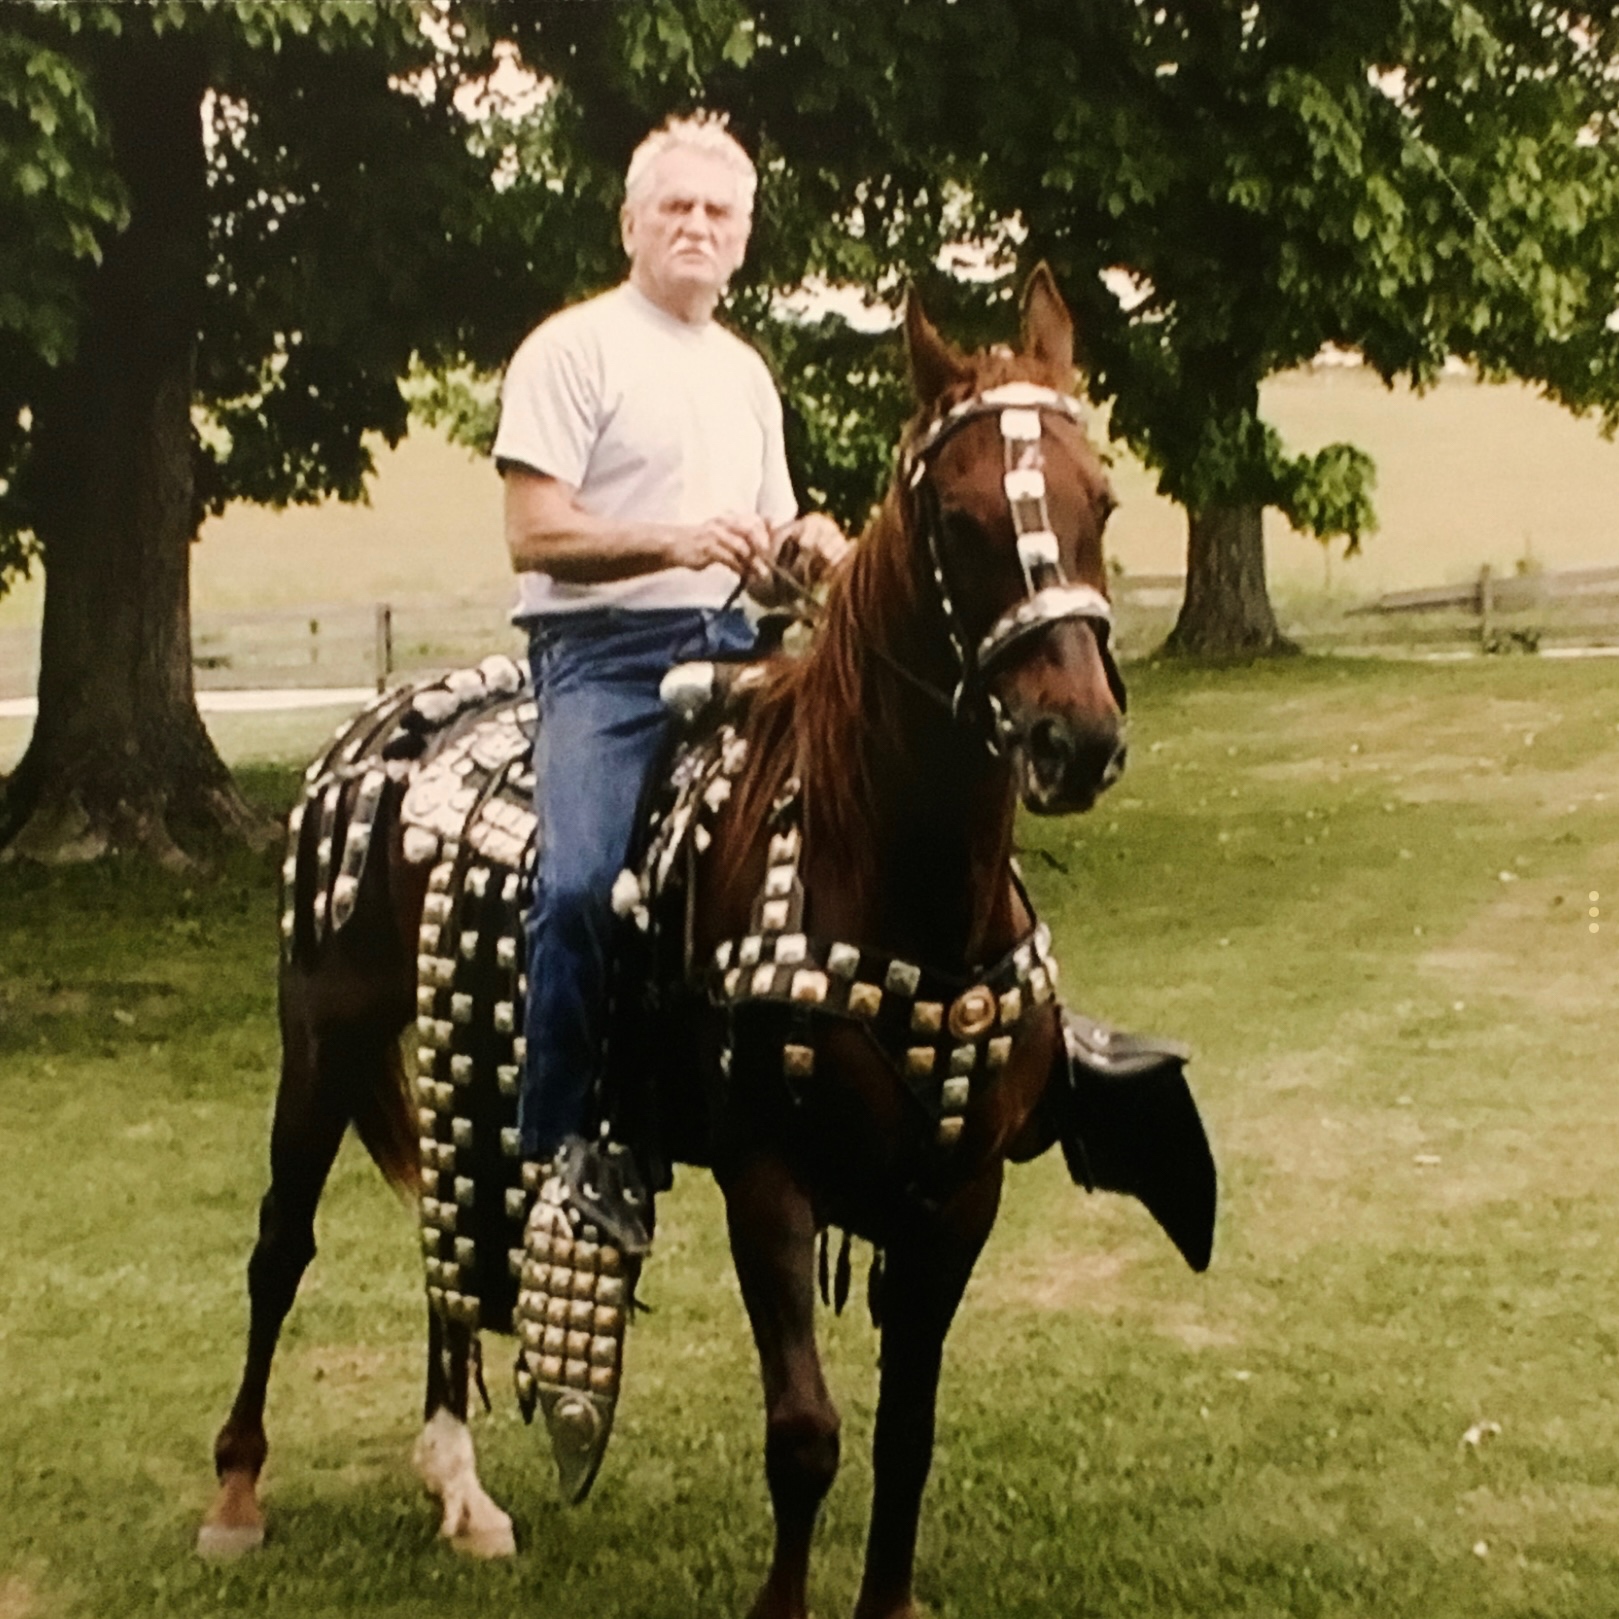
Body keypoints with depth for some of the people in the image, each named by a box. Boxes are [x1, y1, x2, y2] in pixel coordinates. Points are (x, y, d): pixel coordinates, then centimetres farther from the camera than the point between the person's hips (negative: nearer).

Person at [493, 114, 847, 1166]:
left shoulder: (747, 373, 20)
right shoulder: (575, 348, -2)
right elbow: (535, 535, -11)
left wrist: (806, 543, 1)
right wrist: (678, 542, -24)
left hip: (725, 645, 7)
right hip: (603, 655, -7)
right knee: (582, 883, -26)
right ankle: (555, 1145, -13)